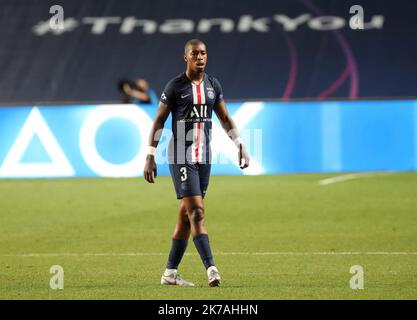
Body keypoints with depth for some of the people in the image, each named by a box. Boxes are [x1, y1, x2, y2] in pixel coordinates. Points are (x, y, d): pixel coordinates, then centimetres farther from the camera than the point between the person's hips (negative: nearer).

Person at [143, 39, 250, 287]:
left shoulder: (213, 85, 8)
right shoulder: (175, 87, -7)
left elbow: (225, 118, 16)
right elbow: (159, 121, -3)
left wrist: (240, 145, 6)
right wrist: (150, 157, -7)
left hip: (204, 157, 6)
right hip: (181, 158, -6)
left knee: (186, 215, 8)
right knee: (197, 212, -15)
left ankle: (170, 273, 15)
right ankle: (211, 269, -22)